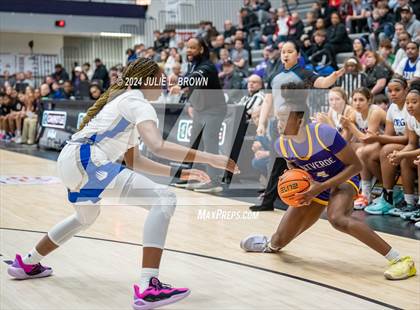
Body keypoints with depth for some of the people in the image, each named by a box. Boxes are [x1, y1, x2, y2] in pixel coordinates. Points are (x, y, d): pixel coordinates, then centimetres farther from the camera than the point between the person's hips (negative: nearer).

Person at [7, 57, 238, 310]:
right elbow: (158, 146, -21)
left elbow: (133, 161, 26)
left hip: (71, 161, 11)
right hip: (85, 159, -11)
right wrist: (209, 158, -21)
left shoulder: (125, 101, 27)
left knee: (86, 217, 40)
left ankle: (28, 264, 54)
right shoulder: (137, 101, -3)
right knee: (164, 199, -17)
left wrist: (178, 172, 20)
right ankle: (148, 288, -28)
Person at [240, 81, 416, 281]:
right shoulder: (282, 144, -13)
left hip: (342, 181, -5)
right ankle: (270, 244, 51)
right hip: (313, 188, 6)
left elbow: (356, 165, -22)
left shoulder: (324, 134, -30)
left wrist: (322, 186, -29)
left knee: (337, 218, -41)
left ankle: (400, 260, -36)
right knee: (279, 242, 7)